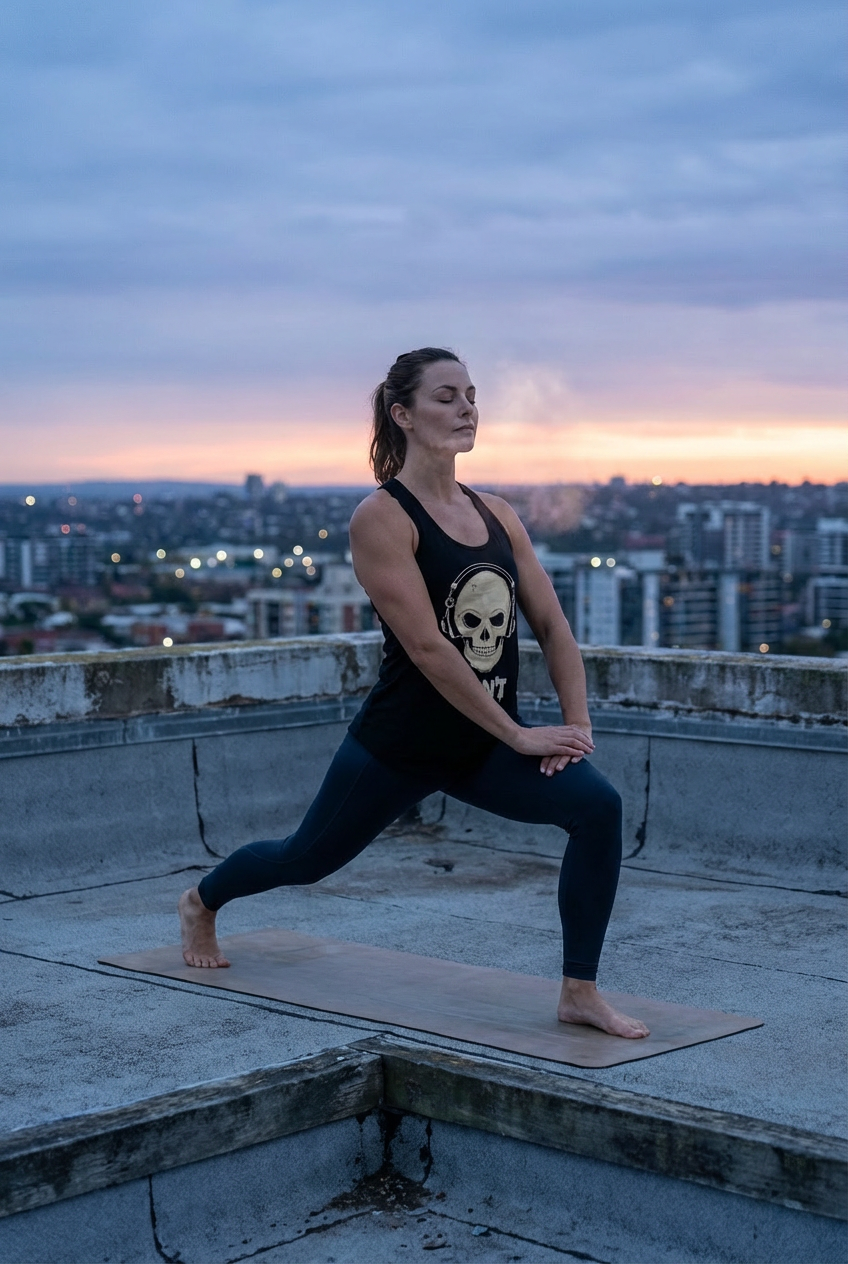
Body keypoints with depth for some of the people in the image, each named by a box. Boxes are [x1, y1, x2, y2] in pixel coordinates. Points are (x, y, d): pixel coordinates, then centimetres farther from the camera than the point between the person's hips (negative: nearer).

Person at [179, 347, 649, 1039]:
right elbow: (427, 649, -23)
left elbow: (554, 626, 4)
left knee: (598, 806, -20)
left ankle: (580, 993, -11)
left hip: (484, 745, 5)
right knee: (309, 858, 16)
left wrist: (577, 724, -9)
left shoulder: (496, 514, 3)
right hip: (400, 745, -5)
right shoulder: (381, 518, -17)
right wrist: (519, 734, -22)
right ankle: (202, 902, 49)